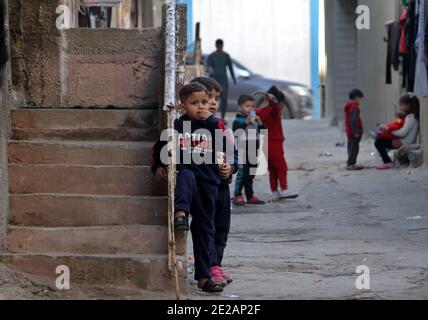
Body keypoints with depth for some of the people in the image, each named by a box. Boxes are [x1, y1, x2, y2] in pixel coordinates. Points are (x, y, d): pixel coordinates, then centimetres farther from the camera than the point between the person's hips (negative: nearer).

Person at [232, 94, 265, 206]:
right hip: (242, 151, -7)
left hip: (253, 152, 7)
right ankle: (237, 196, -9)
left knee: (250, 175, 12)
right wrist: (246, 122, -27)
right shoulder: (238, 120, -7)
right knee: (242, 173, -12)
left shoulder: (255, 120, 14)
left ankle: (250, 196, 18)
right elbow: (236, 132, -23)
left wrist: (259, 123, -2)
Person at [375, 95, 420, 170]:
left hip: (404, 143, -11)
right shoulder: (411, 116, 14)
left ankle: (388, 162, -11)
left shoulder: (410, 117, -17)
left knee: (379, 143, -13)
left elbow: (403, 132, -23)